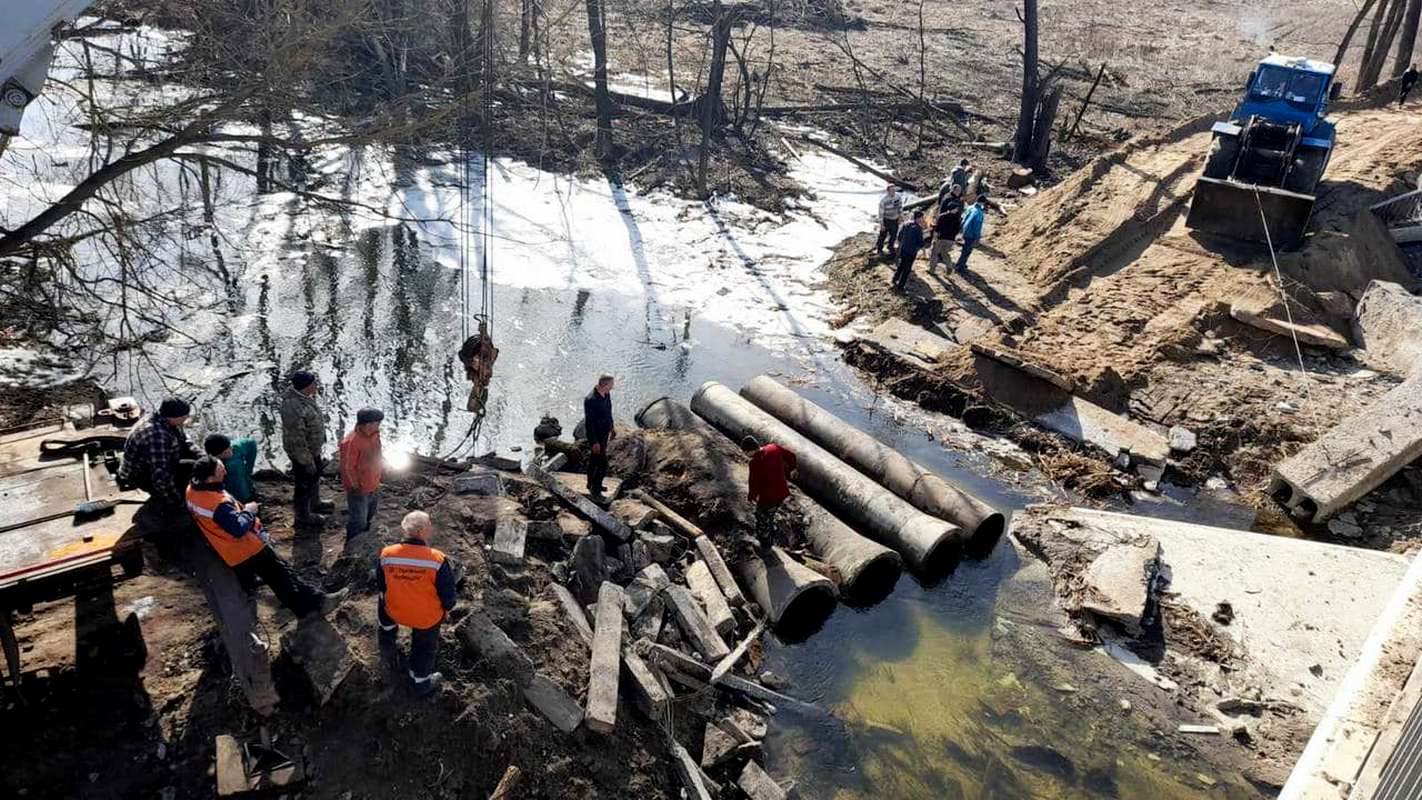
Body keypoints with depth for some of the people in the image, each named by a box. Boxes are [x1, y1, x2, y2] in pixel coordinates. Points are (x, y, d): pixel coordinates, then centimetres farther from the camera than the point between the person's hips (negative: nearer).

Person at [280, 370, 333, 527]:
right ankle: (303, 516, 37)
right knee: (304, 484, 14)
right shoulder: (295, 410, -39)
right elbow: (298, 442, -30)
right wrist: (307, 462, -20)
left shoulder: (295, 391, -11)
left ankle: (315, 503, 53)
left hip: (313, 448, 9)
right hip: (303, 453, -9)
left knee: (315, 476, 29)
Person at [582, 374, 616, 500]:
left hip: (604, 432, 9)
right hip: (596, 435, -9)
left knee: (594, 460, 24)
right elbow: (588, 422, -26)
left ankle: (592, 484, 41)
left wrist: (611, 428, 21)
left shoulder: (607, 394, -5)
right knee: (602, 464, -2)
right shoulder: (590, 400, -31)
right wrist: (594, 442, -21)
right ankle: (595, 490, 13)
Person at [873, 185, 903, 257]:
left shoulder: (898, 197, -11)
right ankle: (879, 249, 26)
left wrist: (901, 216, 9)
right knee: (883, 235, 6)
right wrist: (881, 224, -16)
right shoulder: (883, 200, -25)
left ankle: (891, 248, 39)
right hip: (886, 220, -5)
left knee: (894, 235, 16)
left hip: (895, 219, 5)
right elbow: (881, 213, -18)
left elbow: (900, 207, 6)